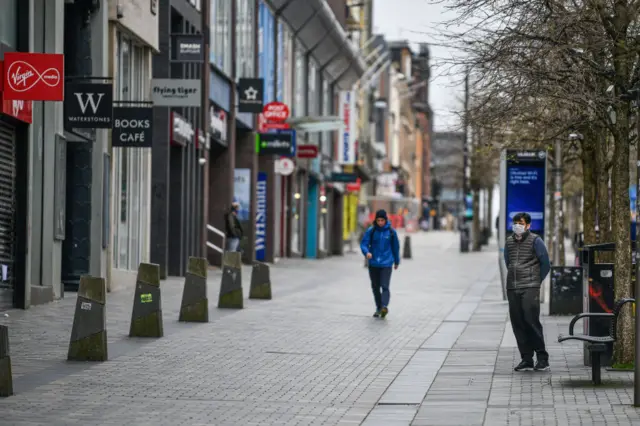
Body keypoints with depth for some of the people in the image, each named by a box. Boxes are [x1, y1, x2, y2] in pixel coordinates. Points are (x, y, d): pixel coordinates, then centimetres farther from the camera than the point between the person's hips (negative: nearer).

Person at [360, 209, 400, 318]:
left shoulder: (391, 232, -1)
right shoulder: (371, 231, -1)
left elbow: (395, 247, 10)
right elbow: (364, 244, -4)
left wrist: (396, 261, 19)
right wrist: (366, 252, -26)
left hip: (386, 264, -2)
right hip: (373, 264, 2)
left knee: (385, 286, -17)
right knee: (375, 287, 10)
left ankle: (384, 306, -30)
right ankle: (378, 308, 22)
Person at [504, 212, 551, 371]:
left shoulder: (535, 241, -3)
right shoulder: (509, 242, 13)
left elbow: (546, 264, 1)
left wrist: (536, 281, 7)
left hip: (530, 288, -5)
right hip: (512, 289, 6)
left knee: (531, 322, -11)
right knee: (518, 324, 3)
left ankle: (542, 358, -5)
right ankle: (526, 359, 9)